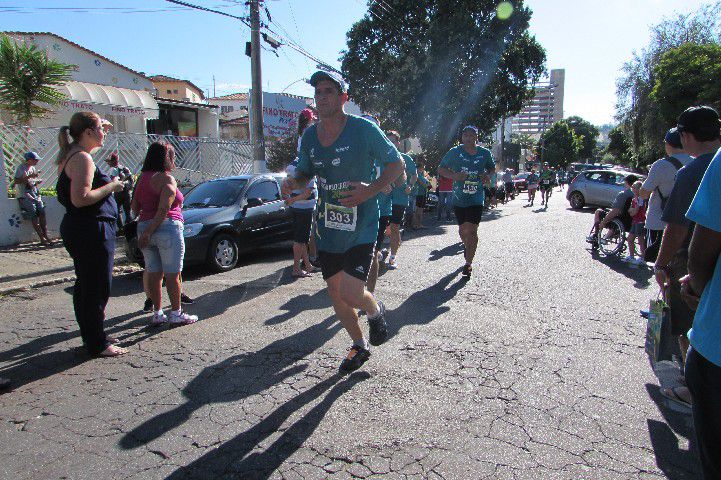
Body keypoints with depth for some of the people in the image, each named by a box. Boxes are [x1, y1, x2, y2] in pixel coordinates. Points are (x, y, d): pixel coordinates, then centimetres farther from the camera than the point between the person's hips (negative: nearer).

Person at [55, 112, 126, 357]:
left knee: (86, 286, 18)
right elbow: (80, 198, -27)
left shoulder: (71, 155, 13)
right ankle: (97, 344, 6)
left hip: (78, 229, 11)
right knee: (97, 287, -3)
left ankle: (92, 336, 30)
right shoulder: (82, 158, -18)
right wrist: (111, 186, -16)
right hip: (91, 231, -11)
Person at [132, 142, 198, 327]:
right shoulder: (167, 179, -9)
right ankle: (176, 314, 5)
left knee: (154, 273, 11)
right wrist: (148, 233, -14)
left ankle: (157, 313, 16)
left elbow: (134, 206, 15)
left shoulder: (143, 178, 13)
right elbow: (163, 210, -18)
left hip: (144, 227, 8)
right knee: (172, 274, 0)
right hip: (167, 228, -7)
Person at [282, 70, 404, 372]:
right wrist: (293, 182, -6)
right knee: (335, 292, 13)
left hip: (361, 226, -5)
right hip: (327, 228, 6)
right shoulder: (309, 136, 4)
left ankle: (375, 311, 22)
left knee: (351, 293, -17)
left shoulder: (364, 129, -11)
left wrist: (371, 190, -21)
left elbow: (396, 164, -5)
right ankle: (359, 346, 36)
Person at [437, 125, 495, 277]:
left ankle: (469, 263, 0)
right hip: (459, 198, 1)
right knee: (463, 229, 13)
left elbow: (492, 167, 18)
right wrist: (454, 176, -16)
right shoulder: (455, 152, -4)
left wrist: (487, 175, -5)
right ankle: (467, 246, 47)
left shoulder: (485, 153, 1)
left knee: (471, 231, -9)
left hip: (476, 200, -1)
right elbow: (441, 169, 2)